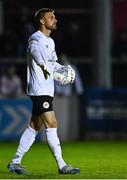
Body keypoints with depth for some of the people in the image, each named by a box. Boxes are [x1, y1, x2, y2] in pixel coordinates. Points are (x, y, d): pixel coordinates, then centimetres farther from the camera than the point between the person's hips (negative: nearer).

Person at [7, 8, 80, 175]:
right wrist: (42, 64, -48)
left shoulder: (50, 42, 19)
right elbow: (35, 51, -33)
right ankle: (61, 165, -11)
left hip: (46, 90, 10)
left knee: (33, 127, 10)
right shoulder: (36, 38, -12)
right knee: (51, 125, -12)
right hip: (39, 90, -10)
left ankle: (15, 162, 16)